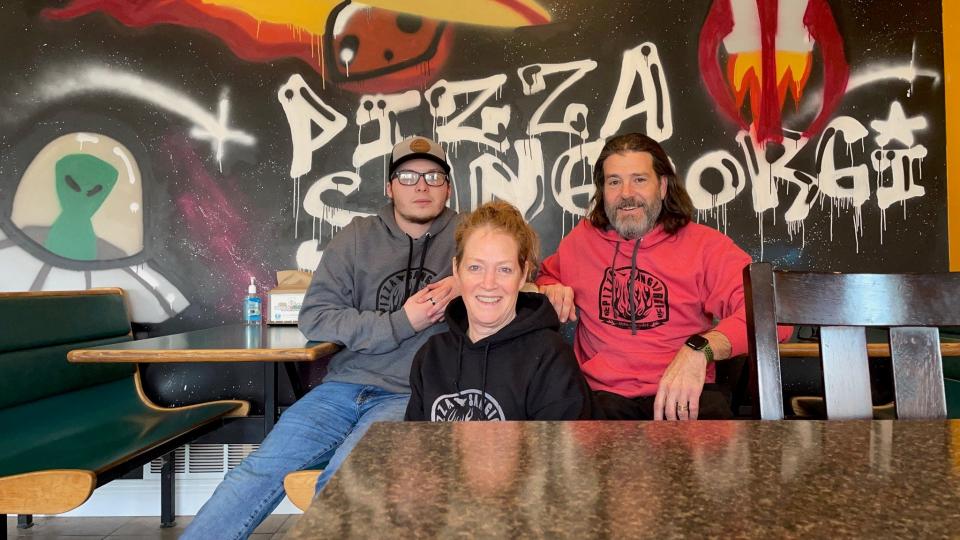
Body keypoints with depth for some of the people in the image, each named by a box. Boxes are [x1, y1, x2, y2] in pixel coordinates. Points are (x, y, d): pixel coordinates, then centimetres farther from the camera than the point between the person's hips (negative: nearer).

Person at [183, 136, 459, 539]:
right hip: (345, 386, 3)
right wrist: (400, 322, -10)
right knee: (260, 470, -12)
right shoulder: (359, 237, 6)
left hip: (412, 396, -2)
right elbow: (315, 316, 1)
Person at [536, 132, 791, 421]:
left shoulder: (705, 244, 3)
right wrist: (550, 289, 6)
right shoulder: (582, 239, 12)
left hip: (685, 395, 0)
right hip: (604, 391, 1)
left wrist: (699, 349, -27)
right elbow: (545, 276, 33)